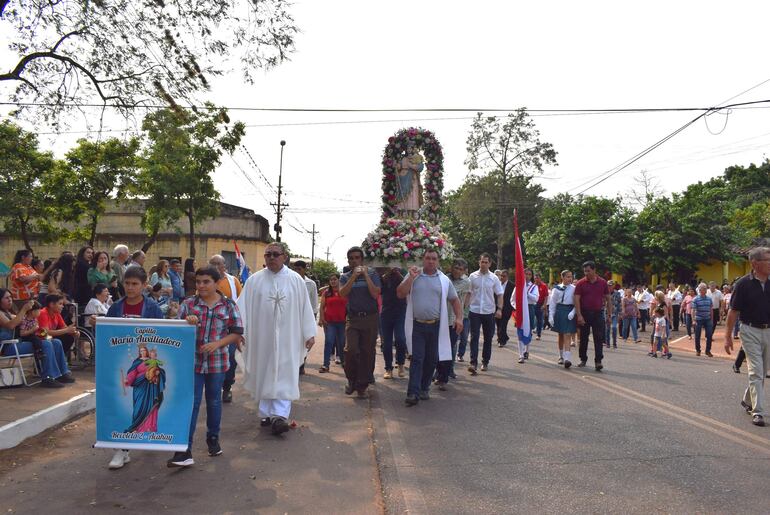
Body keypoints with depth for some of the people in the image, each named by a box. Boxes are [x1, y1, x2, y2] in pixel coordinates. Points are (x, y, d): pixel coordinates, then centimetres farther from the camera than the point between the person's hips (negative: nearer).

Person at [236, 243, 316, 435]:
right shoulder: (254, 280, 1)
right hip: (262, 337, 2)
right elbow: (243, 307, -1)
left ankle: (279, 415, -6)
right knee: (264, 374, 10)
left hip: (287, 337, -1)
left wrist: (309, 333, 1)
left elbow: (305, 307, 1)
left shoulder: (296, 280, 0)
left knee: (284, 376, -5)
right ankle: (267, 413, 23)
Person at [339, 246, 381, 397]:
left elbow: (375, 294, -10)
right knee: (351, 350, -14)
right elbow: (343, 293, -11)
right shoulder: (345, 277, 8)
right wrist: (354, 276, -17)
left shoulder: (372, 274, 2)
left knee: (368, 352, 3)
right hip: (353, 318, 1)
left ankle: (362, 386, 17)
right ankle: (352, 379, 11)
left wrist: (365, 275, -13)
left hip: (370, 318, 0)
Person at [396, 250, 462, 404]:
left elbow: (455, 300, 10)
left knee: (431, 359, 10)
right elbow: (400, 294, -4)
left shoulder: (444, 280, 7)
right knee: (417, 359, -7)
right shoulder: (413, 276, 4)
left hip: (436, 326, 2)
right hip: (417, 325, -2)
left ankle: (424, 388, 26)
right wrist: (411, 277, -12)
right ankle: (413, 393, -7)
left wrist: (459, 318, -3)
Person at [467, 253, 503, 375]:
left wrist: (499, 309, -9)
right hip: (474, 311, -1)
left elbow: (499, 295, 3)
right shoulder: (473, 276, 1)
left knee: (488, 338, 10)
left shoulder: (494, 278, 2)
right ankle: (473, 363, -12)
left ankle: (485, 362, 23)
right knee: (474, 337, -8)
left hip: (489, 312, 1)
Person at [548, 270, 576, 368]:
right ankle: (561, 356, 27)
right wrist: (551, 316, -1)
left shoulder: (574, 289, 0)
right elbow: (552, 303, 4)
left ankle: (567, 358, -16)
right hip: (559, 311, 2)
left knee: (567, 336, -10)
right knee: (560, 335, 13)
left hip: (569, 313, -2)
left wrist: (573, 312, -15)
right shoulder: (557, 289, 3)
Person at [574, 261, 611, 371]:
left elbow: (607, 299, 8)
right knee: (583, 338, 9)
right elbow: (576, 299, -8)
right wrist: (579, 315, -16)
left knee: (599, 338, -5)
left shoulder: (603, 283, 2)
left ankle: (598, 361, -4)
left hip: (598, 313, 0)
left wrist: (609, 314, 4)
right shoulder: (581, 283, -3)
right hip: (584, 313, 0)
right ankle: (583, 359, 22)